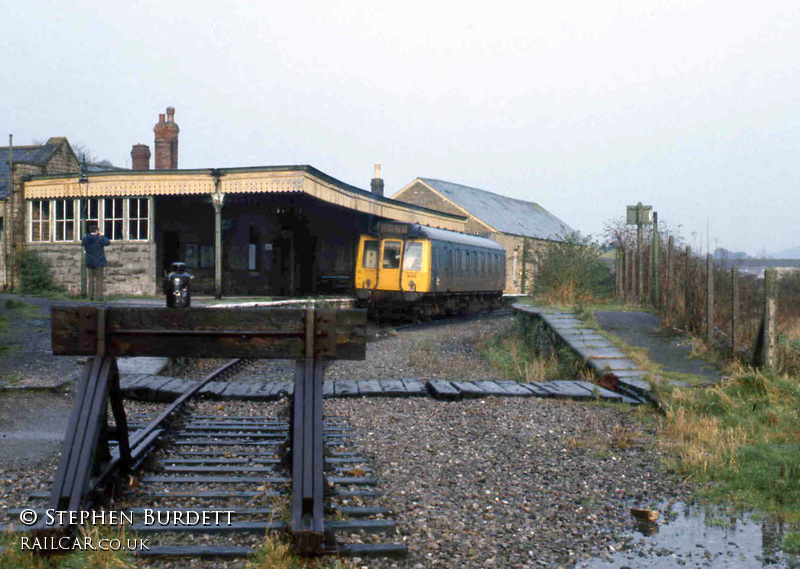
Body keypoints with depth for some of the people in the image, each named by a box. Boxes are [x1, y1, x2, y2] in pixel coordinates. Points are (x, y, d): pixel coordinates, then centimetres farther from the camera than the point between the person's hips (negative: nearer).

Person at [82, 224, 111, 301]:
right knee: (99, 280, 1)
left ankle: (91, 296, 10)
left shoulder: (85, 239, -1)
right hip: (99, 263, -4)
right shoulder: (100, 239, -13)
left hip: (89, 262, 4)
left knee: (91, 280, 12)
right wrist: (102, 236, 16)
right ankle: (98, 297, -1)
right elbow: (108, 242, 2)